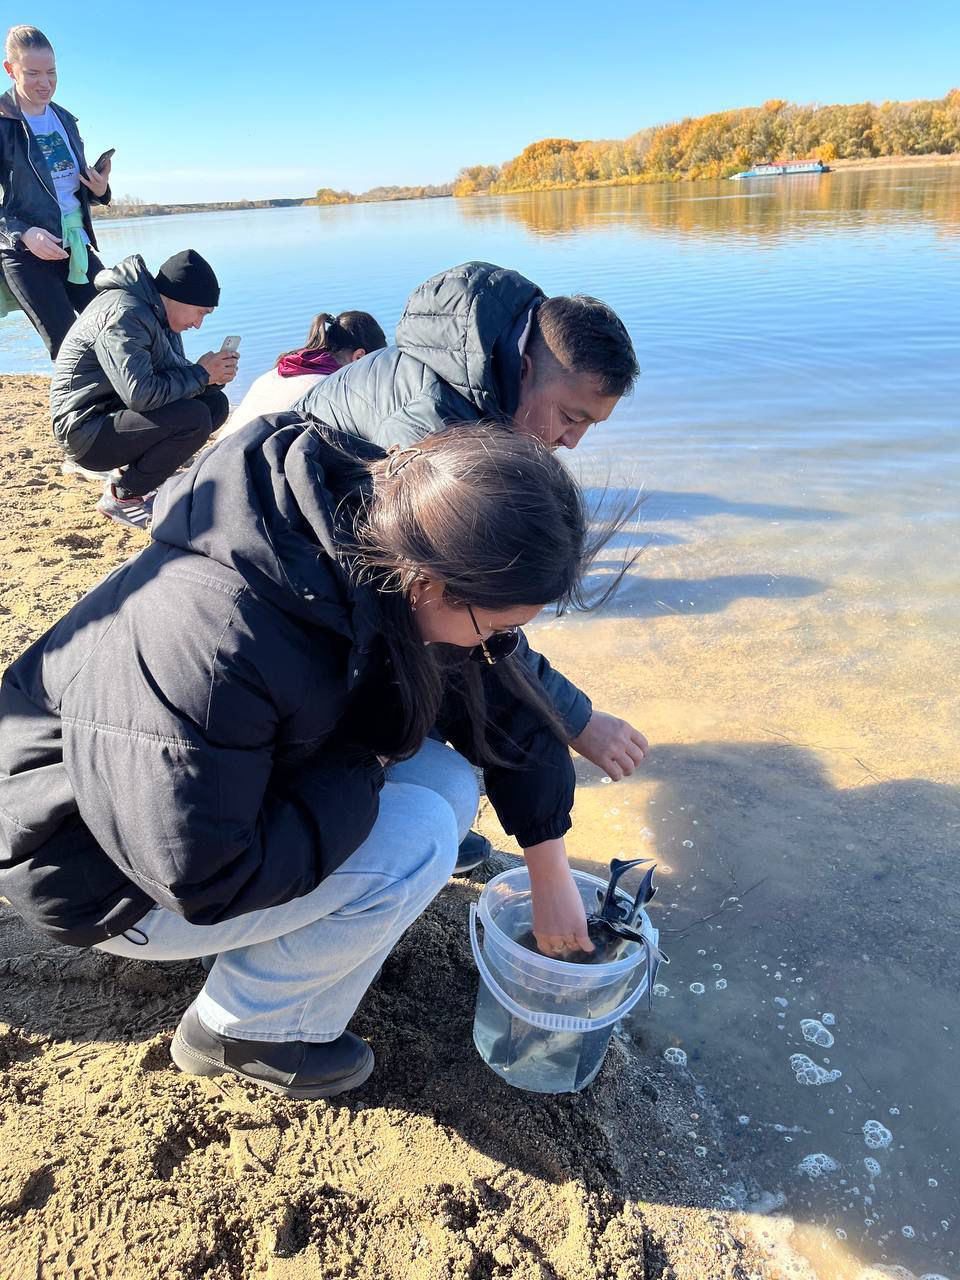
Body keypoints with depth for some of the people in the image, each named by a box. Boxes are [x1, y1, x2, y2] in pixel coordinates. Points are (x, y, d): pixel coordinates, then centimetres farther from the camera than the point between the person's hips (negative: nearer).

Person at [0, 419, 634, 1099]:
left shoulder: (398, 544, -16)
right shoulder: (211, 639, -40)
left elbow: (506, 701, -4)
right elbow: (201, 875, -30)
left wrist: (553, 877, 3)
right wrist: (363, 769, -22)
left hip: (240, 784, 7)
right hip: (120, 874, -7)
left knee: (449, 784, -5)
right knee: (416, 837, -20)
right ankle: (239, 1030, 2)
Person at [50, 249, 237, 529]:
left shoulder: (157, 313, 8)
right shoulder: (125, 314, -22)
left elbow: (174, 372, 11)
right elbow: (141, 394, -30)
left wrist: (213, 375, -10)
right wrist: (200, 373, -19)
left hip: (117, 414, 10)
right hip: (87, 431, -10)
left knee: (216, 403, 2)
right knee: (194, 417, -27)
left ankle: (128, 474, 6)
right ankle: (123, 496, -8)